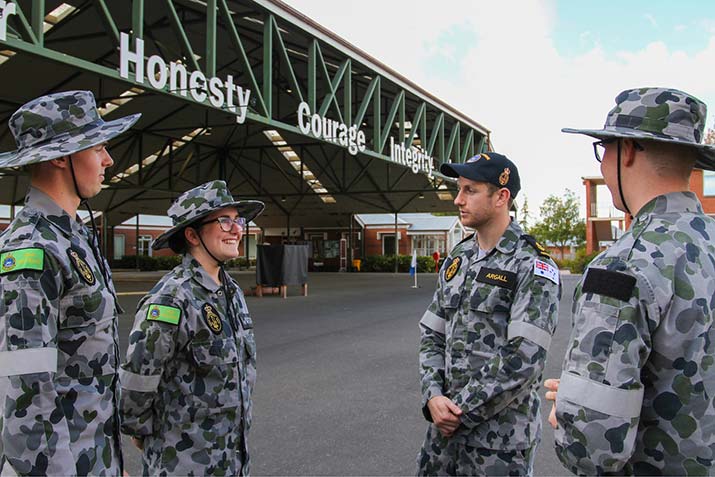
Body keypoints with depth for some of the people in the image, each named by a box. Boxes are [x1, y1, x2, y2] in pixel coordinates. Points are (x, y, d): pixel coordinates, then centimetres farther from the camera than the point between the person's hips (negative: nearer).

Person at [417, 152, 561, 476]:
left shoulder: (533, 267, -13)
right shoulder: (458, 257, 8)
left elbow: (524, 359, -19)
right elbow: (432, 334, 8)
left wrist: (463, 412, -15)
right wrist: (433, 396, -7)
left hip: (500, 434, -6)